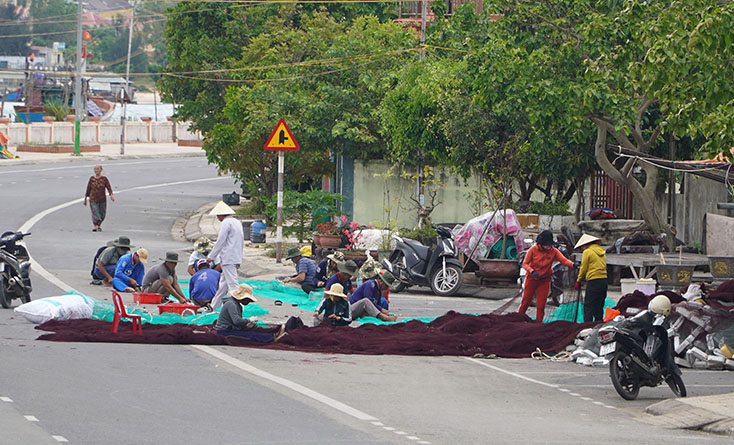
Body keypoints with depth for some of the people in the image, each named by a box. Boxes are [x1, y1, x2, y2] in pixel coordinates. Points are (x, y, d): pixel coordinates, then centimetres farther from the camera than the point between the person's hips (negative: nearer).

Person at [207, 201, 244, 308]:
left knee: (232, 283, -11)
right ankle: (214, 306, 21)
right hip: (236, 258, 10)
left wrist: (211, 257, -4)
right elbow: (242, 243, 22)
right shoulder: (237, 223, 17)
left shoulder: (226, 223, -11)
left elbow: (220, 242, -13)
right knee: (223, 284, 14)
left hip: (228, 259, -10)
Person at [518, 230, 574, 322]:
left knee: (541, 304, 2)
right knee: (526, 301, 3)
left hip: (545, 280, 1)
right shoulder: (533, 250, -11)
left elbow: (564, 260, -17)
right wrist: (532, 271, -26)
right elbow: (525, 264, -8)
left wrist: (573, 264, -37)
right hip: (532, 279, -1)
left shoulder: (554, 251, -7)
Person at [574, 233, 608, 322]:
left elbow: (583, 268, -3)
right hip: (604, 279, 7)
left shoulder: (587, 252, -5)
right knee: (599, 306, 12)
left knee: (588, 306, -5)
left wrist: (578, 281, 9)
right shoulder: (602, 251, 16)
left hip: (593, 281, -7)